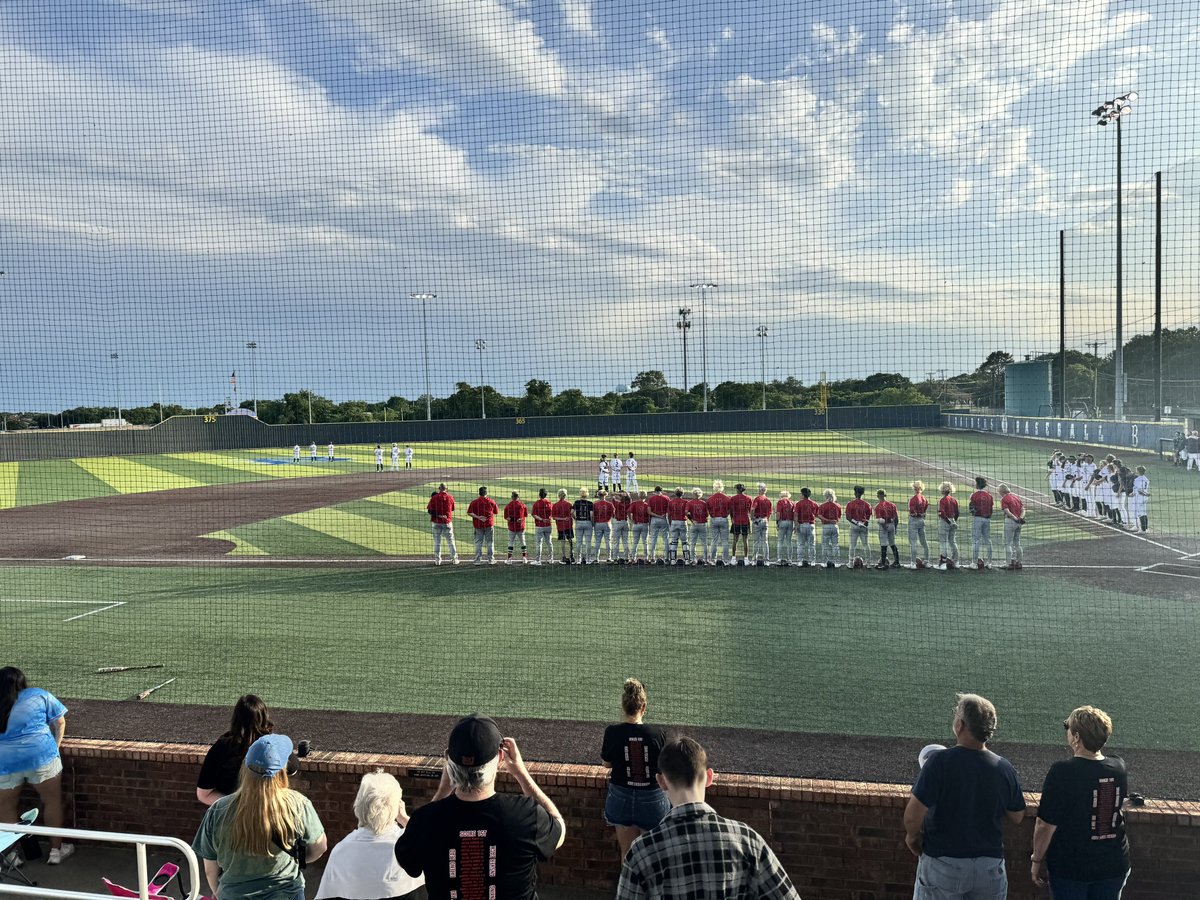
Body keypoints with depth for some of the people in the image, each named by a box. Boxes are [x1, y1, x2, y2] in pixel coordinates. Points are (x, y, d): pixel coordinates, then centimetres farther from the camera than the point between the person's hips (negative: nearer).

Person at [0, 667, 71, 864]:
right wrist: (56, 745, 19)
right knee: (52, 802, 12)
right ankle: (56, 850, 19)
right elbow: (59, 722, 8)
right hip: (41, 756, -2)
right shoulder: (39, 696, 4)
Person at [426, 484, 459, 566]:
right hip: (448, 522, 1)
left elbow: (429, 509, -9)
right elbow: (452, 509, 7)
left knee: (437, 542, 7)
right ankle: (455, 559, 14)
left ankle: (437, 560, 6)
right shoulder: (450, 497, -4)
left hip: (437, 522, -1)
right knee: (450, 541, 11)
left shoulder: (434, 498, -7)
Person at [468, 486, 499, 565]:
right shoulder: (491, 501, -2)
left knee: (478, 543, 7)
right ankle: (491, 560, 11)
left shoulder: (474, 502, -4)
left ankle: (478, 560, 4)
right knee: (490, 543, 9)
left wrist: (477, 517, -14)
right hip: (489, 524, 0)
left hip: (478, 525, 0)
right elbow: (497, 512, 6)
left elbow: (469, 513, -12)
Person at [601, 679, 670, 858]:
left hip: (622, 796, 1)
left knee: (627, 851, 18)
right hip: (653, 798, -1)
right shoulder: (658, 733, -17)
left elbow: (606, 763, 0)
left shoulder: (612, 732, -15)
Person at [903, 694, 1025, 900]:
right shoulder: (1004, 768, -7)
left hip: (943, 863, -3)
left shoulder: (940, 762, -20)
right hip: (990, 868, 3)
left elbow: (913, 815, -21)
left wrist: (912, 836, -1)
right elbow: (1017, 817, 7)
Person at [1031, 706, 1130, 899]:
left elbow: (1046, 824, -19)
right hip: (1113, 867, 5)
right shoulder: (1119, 768, -6)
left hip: (1069, 868, -4)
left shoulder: (1062, 771, -22)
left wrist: (1037, 860, -4)